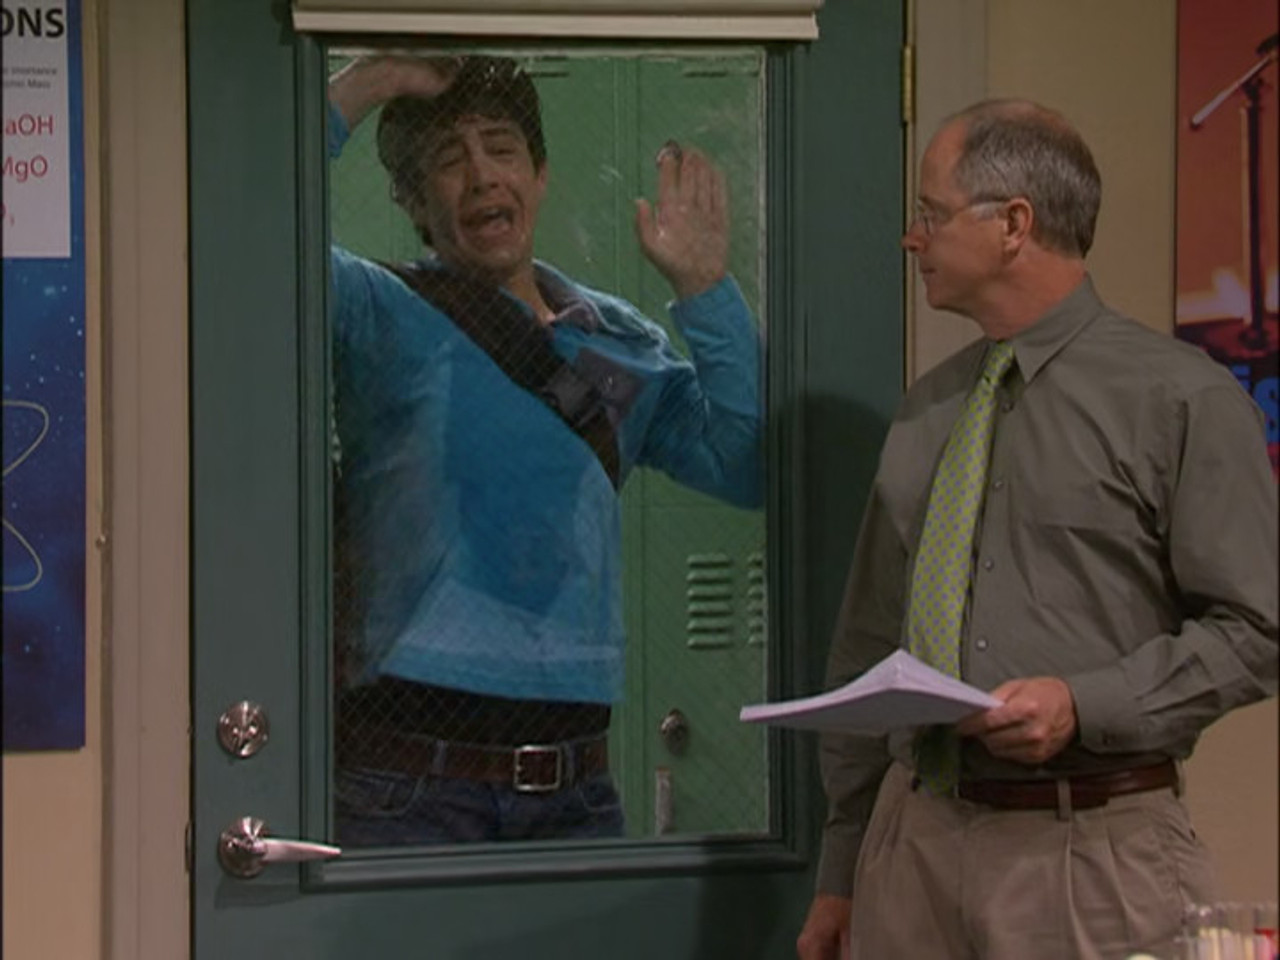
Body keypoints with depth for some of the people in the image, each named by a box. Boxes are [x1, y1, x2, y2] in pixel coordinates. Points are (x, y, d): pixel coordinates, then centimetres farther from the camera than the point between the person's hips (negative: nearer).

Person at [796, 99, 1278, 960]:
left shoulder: (1184, 400, -5)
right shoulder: (926, 413, 13)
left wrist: (1083, 704, -19)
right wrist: (841, 873, 14)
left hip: (1092, 855, -5)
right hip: (913, 844, 5)